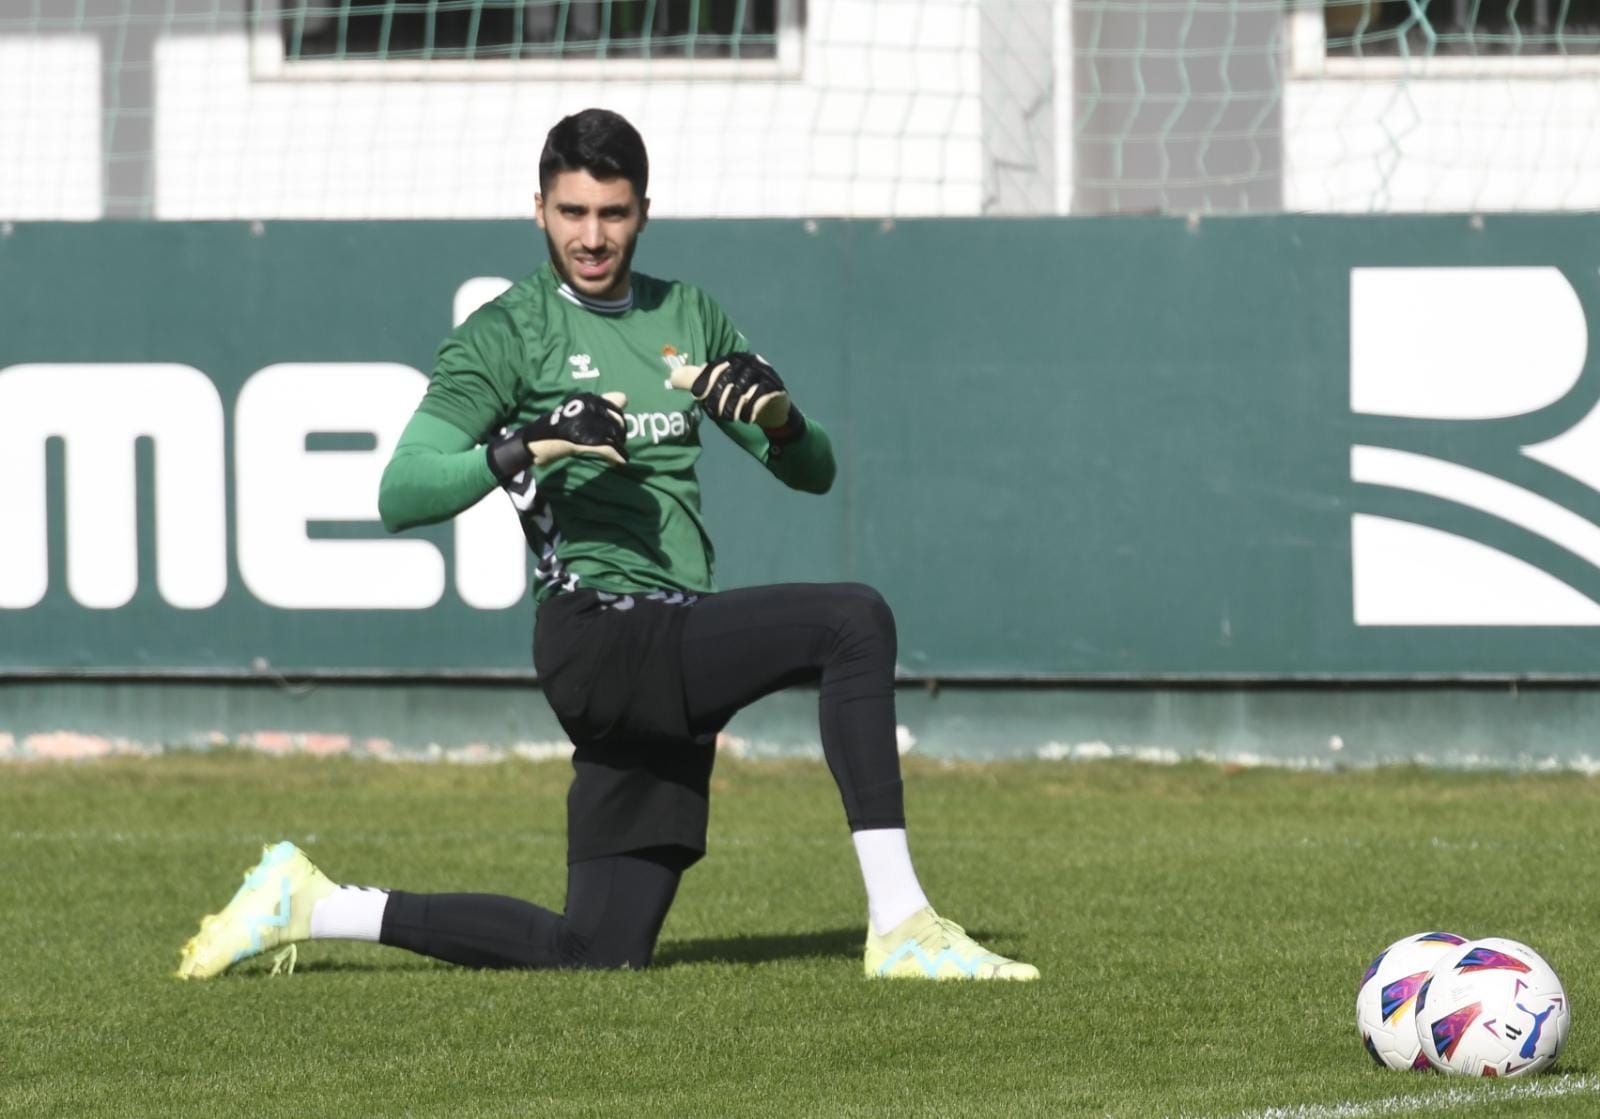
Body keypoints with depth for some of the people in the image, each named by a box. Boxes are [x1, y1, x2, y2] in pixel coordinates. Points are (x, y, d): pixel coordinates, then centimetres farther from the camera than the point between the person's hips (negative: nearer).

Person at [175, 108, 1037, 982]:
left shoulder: (690, 317, 18)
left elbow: (813, 473, 18)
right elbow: (399, 496, -11)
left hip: (674, 663, 7)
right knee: (854, 619, -27)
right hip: (598, 639, -7)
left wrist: (778, 415, -5)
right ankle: (899, 926, -28)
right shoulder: (505, 334, 0)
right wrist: (524, 447, -27)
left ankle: (313, 906, 17)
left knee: (599, 955, 4)